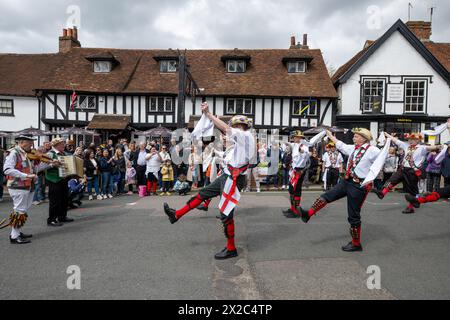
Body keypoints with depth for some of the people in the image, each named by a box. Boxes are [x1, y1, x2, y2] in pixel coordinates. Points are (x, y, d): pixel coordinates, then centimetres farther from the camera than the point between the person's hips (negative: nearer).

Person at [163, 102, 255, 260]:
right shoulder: (242, 138, 17)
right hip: (228, 176, 10)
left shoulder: (245, 135, -12)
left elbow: (225, 128, -20)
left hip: (233, 179, -10)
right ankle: (177, 215, 30)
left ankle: (231, 249, 9)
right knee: (203, 194, 16)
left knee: (226, 213, -4)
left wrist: (208, 113, -14)